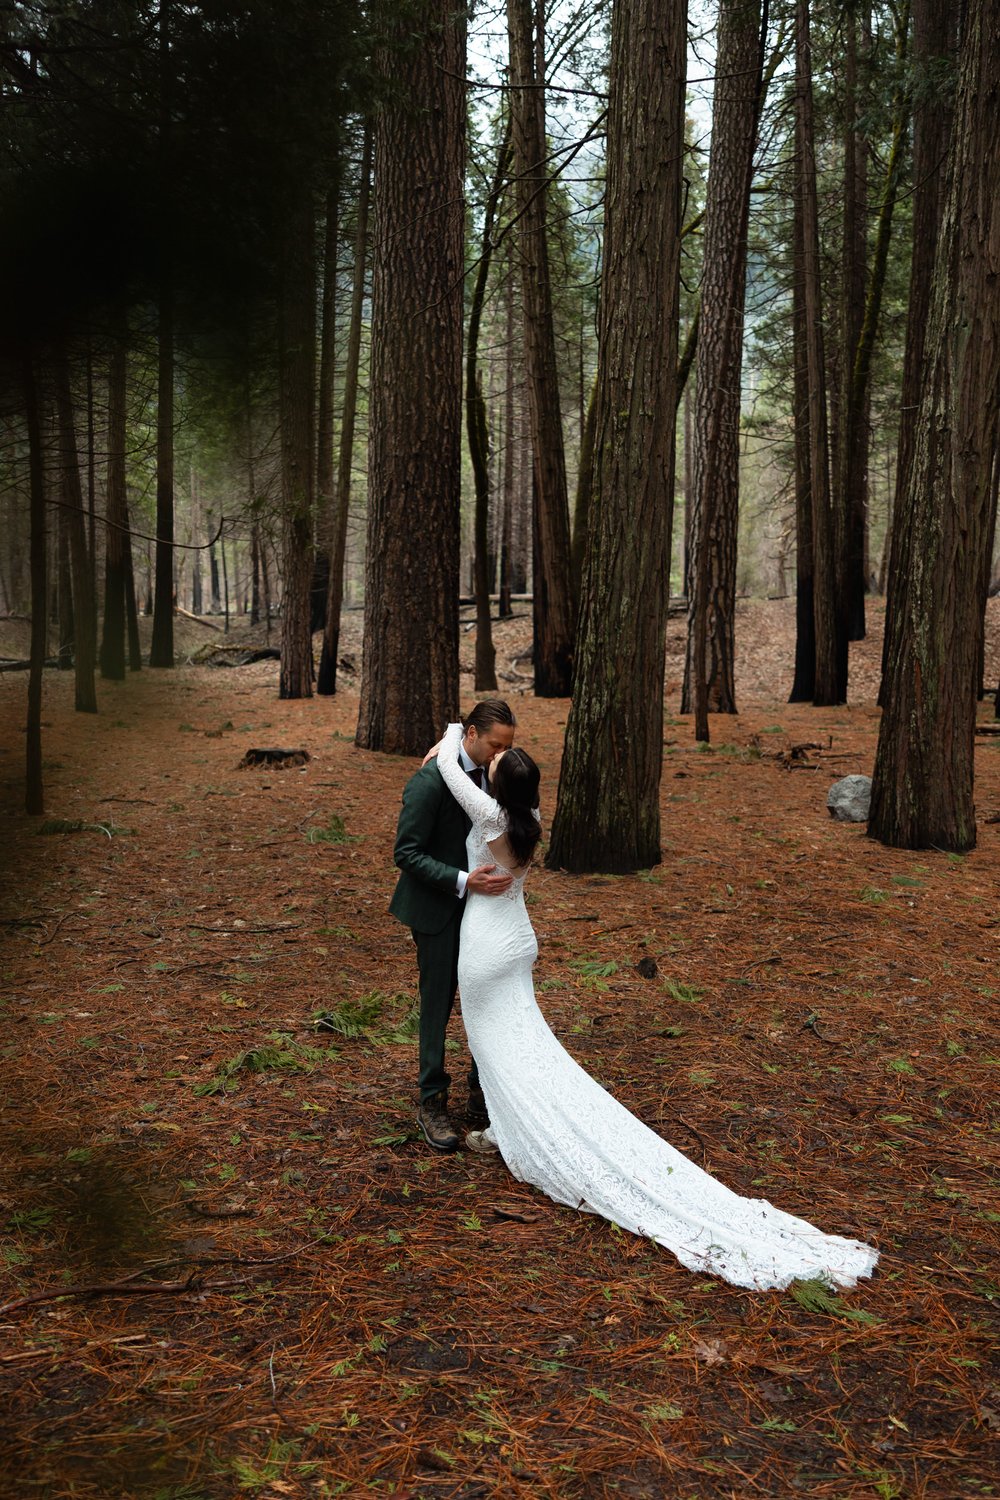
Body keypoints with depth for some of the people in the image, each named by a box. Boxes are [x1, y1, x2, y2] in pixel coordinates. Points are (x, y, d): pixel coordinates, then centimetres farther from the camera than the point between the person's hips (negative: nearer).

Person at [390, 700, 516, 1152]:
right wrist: (464, 881, -30)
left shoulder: (489, 770, -1)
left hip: (479, 901, 7)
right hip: (437, 906, -6)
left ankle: (482, 1092, 25)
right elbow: (407, 853, -22)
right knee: (438, 1002, 3)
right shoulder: (430, 781, -23)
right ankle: (432, 1102, 17)